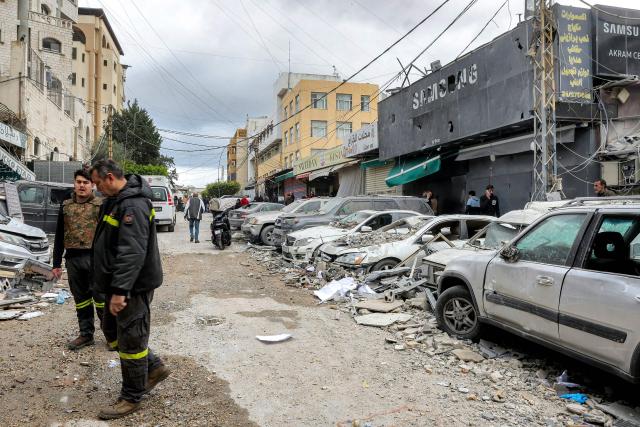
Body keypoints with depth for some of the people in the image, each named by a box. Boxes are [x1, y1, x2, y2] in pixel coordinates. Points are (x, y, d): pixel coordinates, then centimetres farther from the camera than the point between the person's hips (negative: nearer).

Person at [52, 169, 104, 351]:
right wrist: (56, 263, 11)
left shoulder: (101, 205, -1)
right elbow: (59, 236, 14)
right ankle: (86, 334, 24)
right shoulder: (65, 206, 11)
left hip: (95, 258, -4)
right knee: (81, 299, 13)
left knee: (101, 298, 0)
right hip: (73, 259, 4)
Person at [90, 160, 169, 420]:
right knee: (112, 330, 21)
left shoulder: (133, 206, -22)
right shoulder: (116, 201, 13)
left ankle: (131, 398, 18)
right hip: (118, 284, 11)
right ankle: (155, 368, 31)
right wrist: (113, 287, 23)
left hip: (133, 286, -11)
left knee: (130, 340, 1)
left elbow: (132, 253, -29)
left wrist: (120, 290, -31)